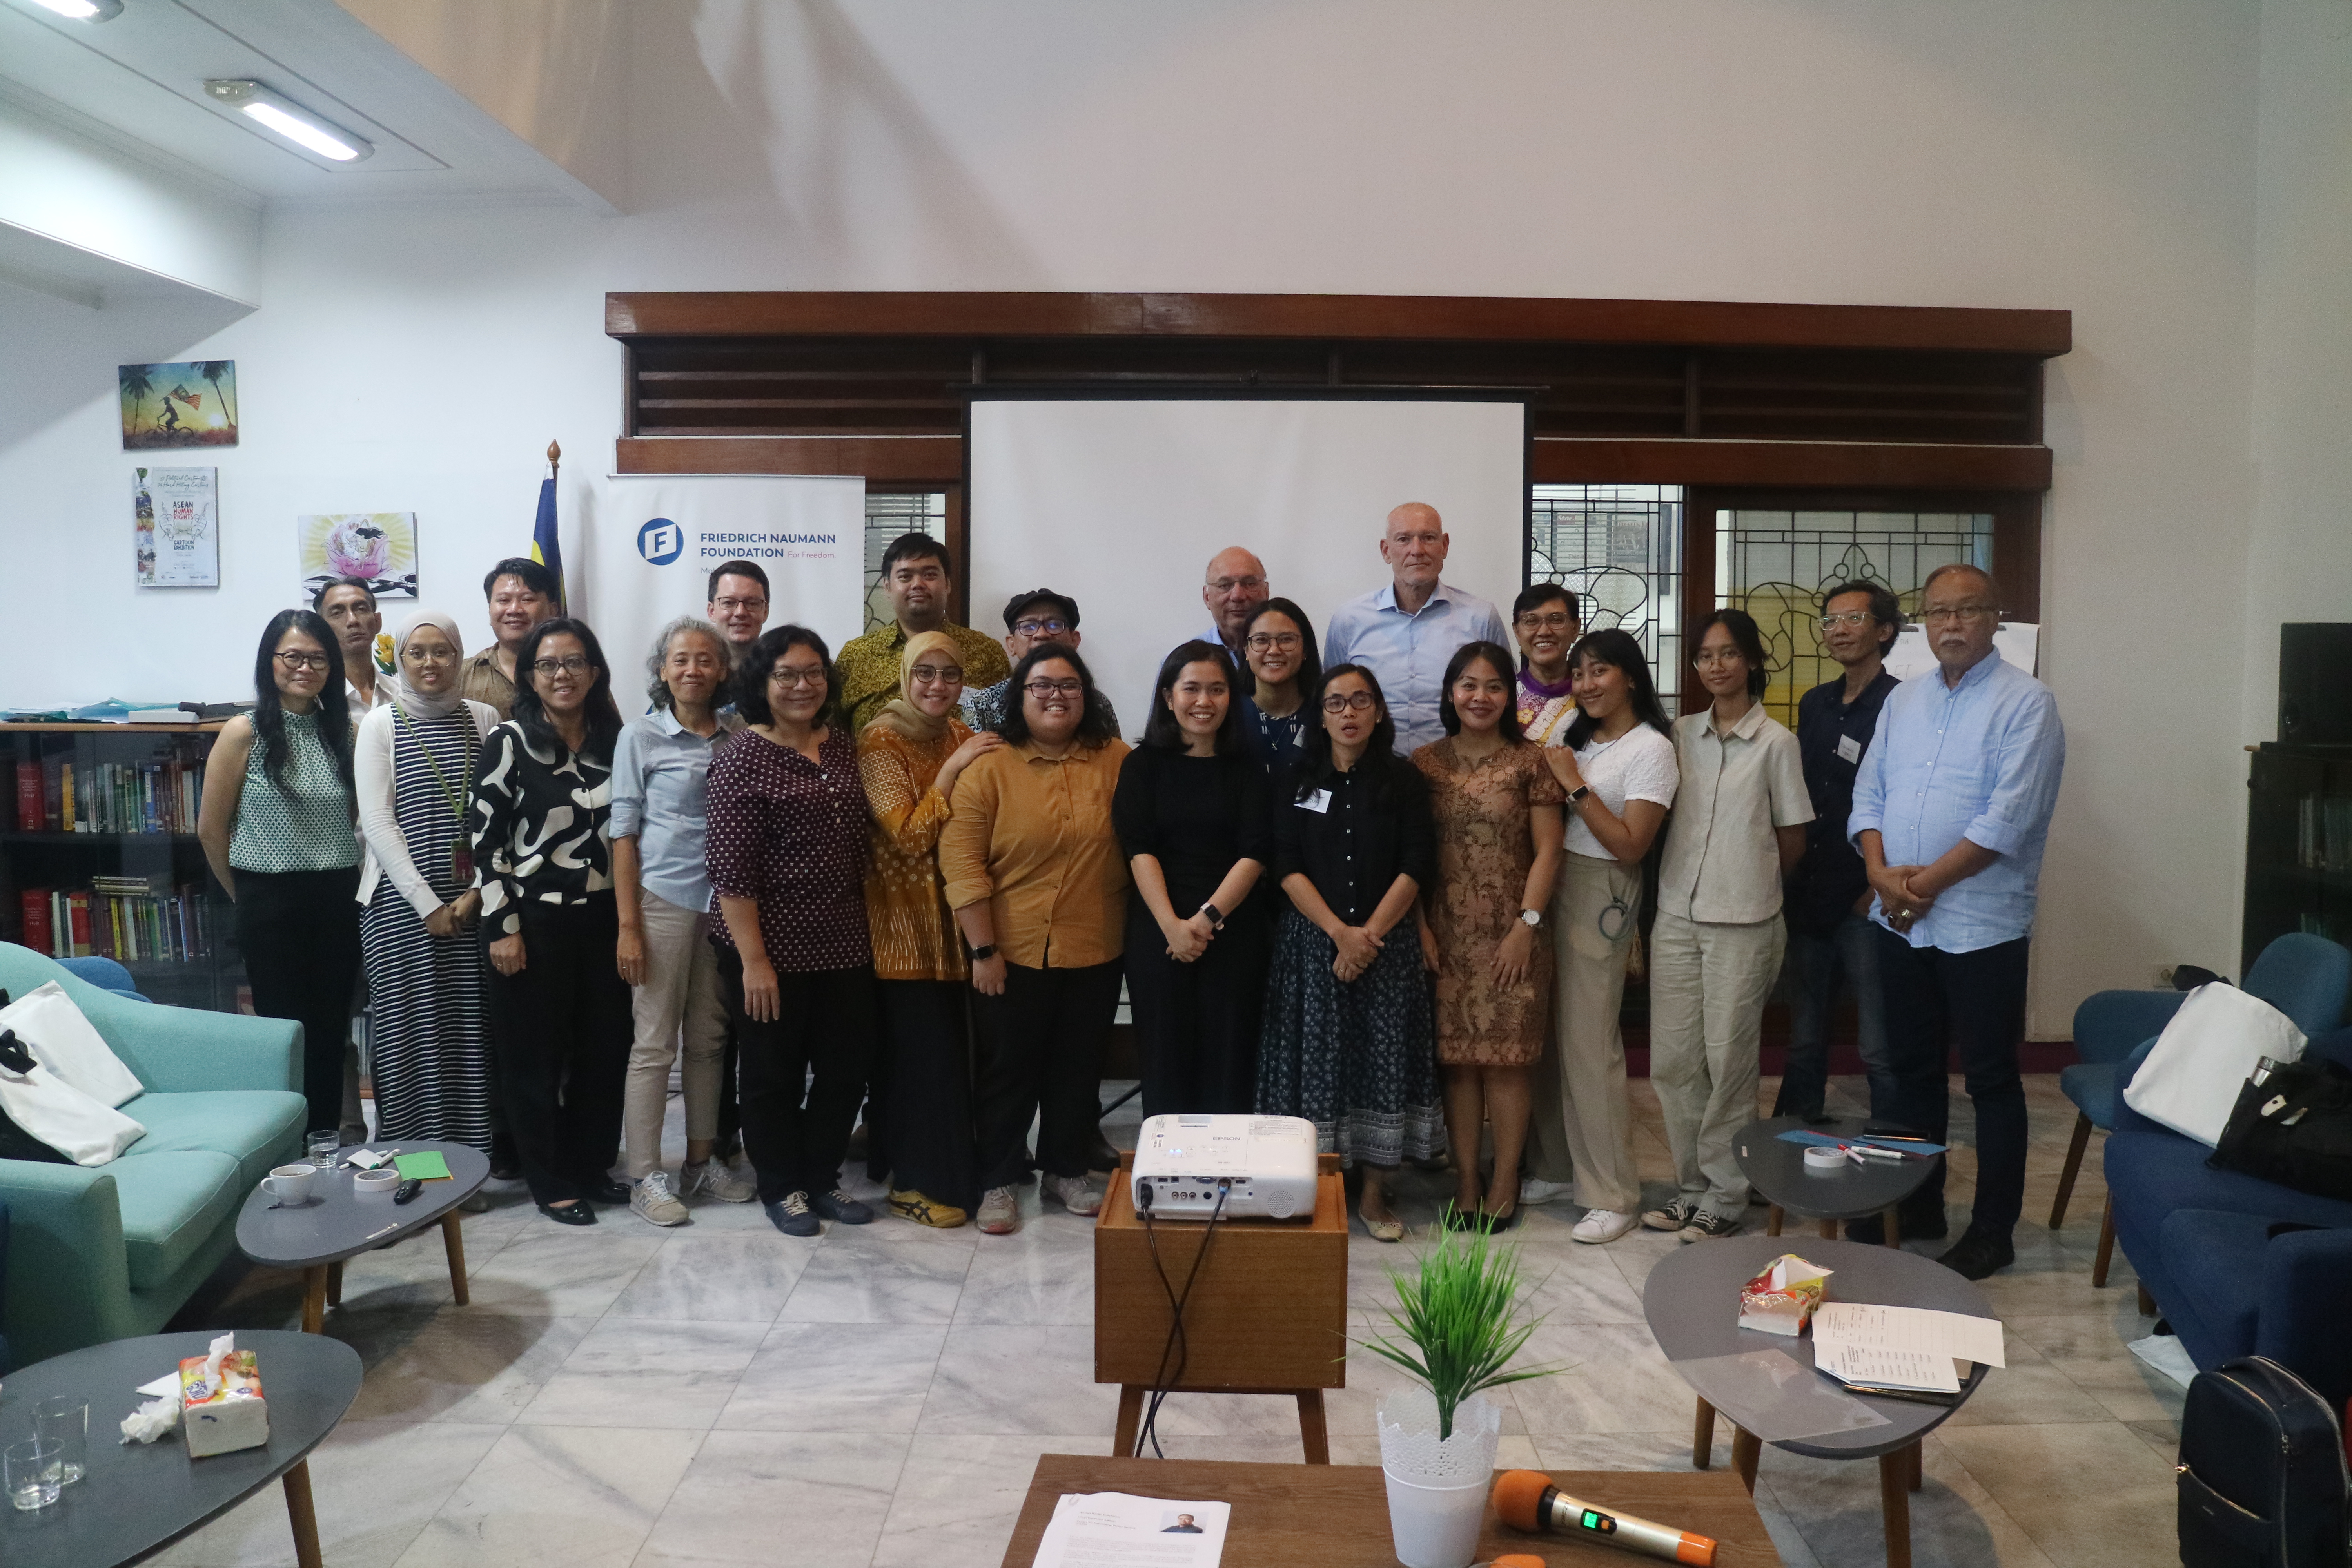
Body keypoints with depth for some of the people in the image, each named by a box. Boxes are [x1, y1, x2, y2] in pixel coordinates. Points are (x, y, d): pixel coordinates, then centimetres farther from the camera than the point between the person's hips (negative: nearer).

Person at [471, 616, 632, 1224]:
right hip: (536, 921, -4)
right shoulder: (509, 742, -5)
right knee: (537, 1053, 5)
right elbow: (486, 840, -7)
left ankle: (593, 1165, 26)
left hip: (603, 919, 4)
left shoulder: (613, 741, 7)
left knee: (605, 1047, 10)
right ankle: (550, 1181, 18)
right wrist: (502, 927, -12)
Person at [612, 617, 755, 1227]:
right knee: (655, 1043, 0)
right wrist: (628, 926, -9)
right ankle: (644, 1177, 9)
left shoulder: (739, 737, 7)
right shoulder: (641, 736, -1)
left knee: (708, 1040, 11)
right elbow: (623, 833, -3)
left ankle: (701, 1162, 23)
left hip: (724, 902, 4)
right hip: (663, 901, -3)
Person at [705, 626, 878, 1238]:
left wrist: (869, 928, 13)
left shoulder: (843, 747, 8)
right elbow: (732, 869, -15)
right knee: (773, 1074, 9)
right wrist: (753, 959, -17)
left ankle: (822, 1178, 31)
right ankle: (782, 1188, 27)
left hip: (844, 946, 6)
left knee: (846, 1069, 12)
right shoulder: (743, 758, -11)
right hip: (773, 948, -6)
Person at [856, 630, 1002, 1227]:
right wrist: (953, 769, -20)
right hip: (904, 918, -6)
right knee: (922, 1047, -3)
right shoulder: (881, 742, -10)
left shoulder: (963, 738, 11)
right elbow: (909, 834, -18)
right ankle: (917, 1181, 11)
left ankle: (938, 1168, 24)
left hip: (954, 916, 6)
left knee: (948, 1044, 10)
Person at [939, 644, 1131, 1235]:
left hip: (1095, 954, 3)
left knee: (1079, 1069, 15)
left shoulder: (1119, 762, 0)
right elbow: (961, 863, -11)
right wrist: (983, 949, -13)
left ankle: (1066, 1170, 32)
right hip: (1012, 955, -2)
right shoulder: (989, 770, -7)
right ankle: (999, 1181, 24)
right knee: (1008, 1069, 10)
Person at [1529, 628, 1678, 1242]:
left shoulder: (1651, 749, -5)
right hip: (1550, 886, 6)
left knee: (1590, 1045, -5)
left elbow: (1630, 846, -12)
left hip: (1601, 898, -6)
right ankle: (1553, 1167, 21)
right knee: (1547, 1035, 7)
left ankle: (1613, 1196, 6)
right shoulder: (1575, 737, 16)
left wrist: (1575, 785, -13)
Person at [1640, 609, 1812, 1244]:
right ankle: (1692, 1184, 22)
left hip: (1742, 922, -4)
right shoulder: (1682, 733, 8)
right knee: (1671, 1058, 7)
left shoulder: (1776, 741, -3)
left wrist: (1746, 880, 8)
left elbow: (1793, 841, 2)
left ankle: (1726, 1196, 15)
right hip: (1676, 915, 4)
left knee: (1729, 1060, 2)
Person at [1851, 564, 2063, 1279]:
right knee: (1912, 1067, 15)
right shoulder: (1904, 699, 11)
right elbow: (1869, 792, 8)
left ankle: (1992, 1233, 16)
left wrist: (1927, 881, -15)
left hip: (1981, 924, -6)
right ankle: (1918, 1208, 29)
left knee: (1991, 1079, 4)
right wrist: (1882, 872, -7)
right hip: (1900, 923, 6)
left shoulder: (2026, 703, -9)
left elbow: (2008, 818, -18)